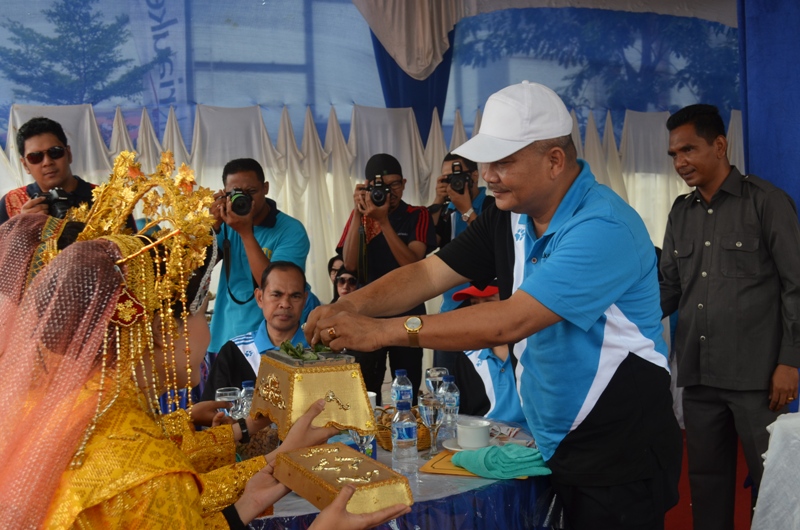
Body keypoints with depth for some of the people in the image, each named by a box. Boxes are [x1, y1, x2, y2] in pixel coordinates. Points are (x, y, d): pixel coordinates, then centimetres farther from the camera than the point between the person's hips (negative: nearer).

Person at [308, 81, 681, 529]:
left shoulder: (603, 228, -24)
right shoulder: (509, 219, 2)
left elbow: (510, 321, -30)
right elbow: (428, 274, 0)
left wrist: (384, 331, -30)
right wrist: (348, 307, -17)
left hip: (621, 457, -7)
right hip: (554, 447, 7)